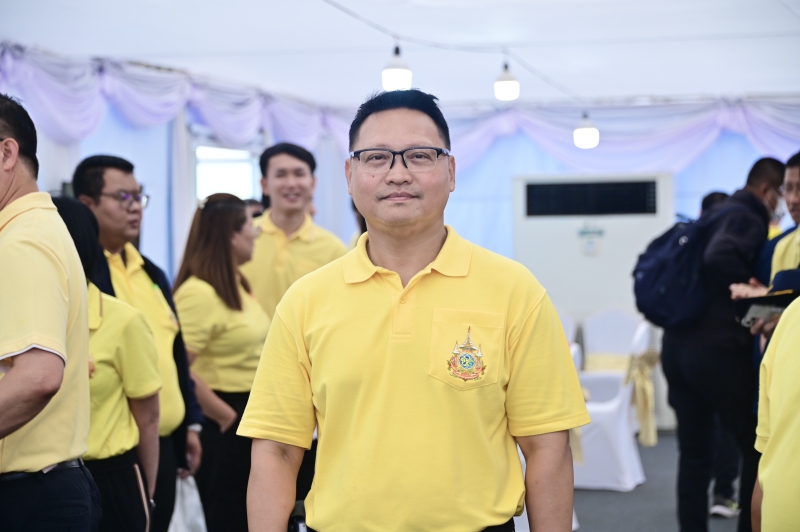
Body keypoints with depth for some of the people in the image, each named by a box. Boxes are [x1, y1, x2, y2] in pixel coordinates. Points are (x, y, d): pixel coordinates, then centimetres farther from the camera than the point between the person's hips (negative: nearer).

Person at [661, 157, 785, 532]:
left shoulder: (716, 217, 20)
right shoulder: (747, 219, -8)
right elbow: (720, 260, -26)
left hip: (677, 345, 8)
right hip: (718, 349, -8)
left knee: (694, 454, 10)